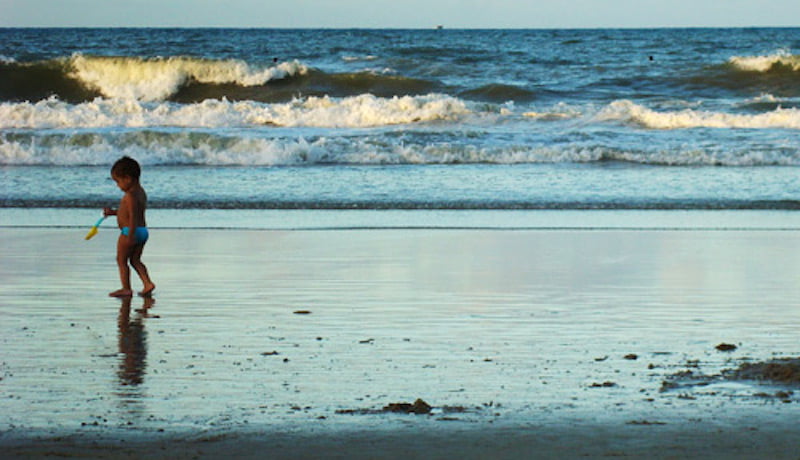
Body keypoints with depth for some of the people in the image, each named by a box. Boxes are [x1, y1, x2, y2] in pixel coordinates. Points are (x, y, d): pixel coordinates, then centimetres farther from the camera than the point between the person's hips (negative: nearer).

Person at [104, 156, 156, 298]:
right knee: (135, 260, 15)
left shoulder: (130, 195, -18)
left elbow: (133, 216, -24)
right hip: (143, 231, 9)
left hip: (130, 231, -9)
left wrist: (130, 236, -27)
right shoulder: (141, 192, 13)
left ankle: (126, 288, 4)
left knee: (121, 260, 3)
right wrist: (114, 212, 24)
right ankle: (148, 283, 1)